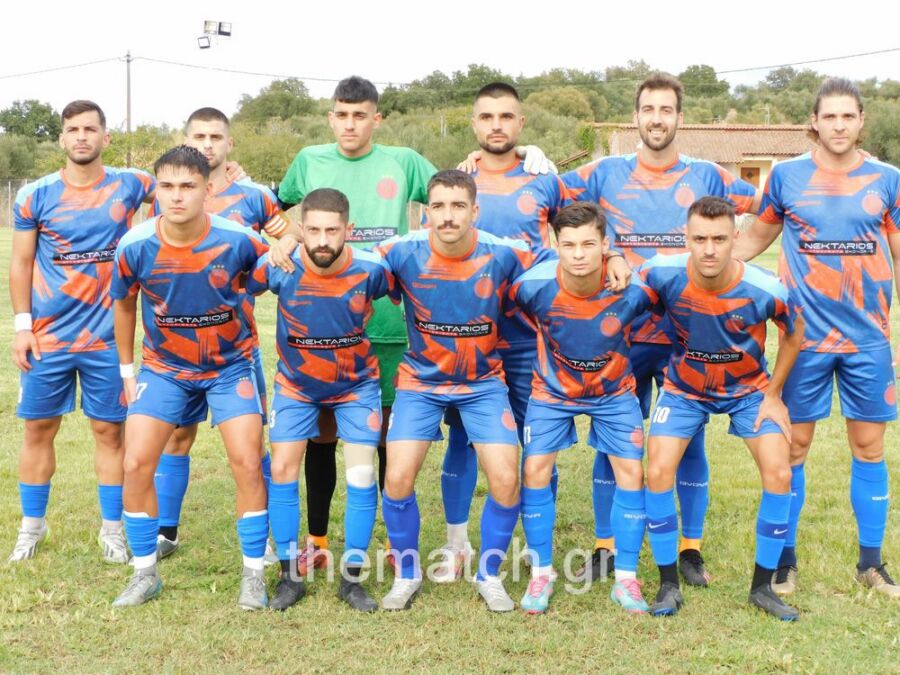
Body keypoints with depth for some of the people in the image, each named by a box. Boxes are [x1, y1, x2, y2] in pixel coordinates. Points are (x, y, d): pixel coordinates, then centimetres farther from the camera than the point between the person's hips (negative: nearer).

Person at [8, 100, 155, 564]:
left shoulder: (129, 186, -1)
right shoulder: (35, 195, -1)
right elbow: (21, 263, 3)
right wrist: (22, 326, -3)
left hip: (106, 335, 0)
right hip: (47, 334, 0)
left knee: (109, 430, 5)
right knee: (39, 428, 8)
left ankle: (112, 527, 18)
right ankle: (32, 525, 24)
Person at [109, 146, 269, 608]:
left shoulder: (238, 241, -23)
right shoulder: (135, 246, -17)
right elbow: (124, 305, 3)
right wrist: (127, 370, 7)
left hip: (230, 365, -1)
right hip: (163, 367, 2)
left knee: (247, 463, -9)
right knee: (136, 465, -6)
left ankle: (253, 574, 8)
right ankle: (144, 574, 12)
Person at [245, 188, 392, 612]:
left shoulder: (371, 268, -24)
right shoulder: (280, 267, -24)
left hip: (356, 385, -1)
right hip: (296, 385, 1)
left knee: (361, 475, -6)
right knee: (282, 470, -4)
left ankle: (352, 579, 9)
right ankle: (290, 577, 11)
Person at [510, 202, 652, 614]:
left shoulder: (633, 288, -27)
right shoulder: (534, 286, -28)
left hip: (614, 391, 0)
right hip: (553, 390, 0)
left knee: (631, 472, -6)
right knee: (535, 470, -9)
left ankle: (626, 579, 8)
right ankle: (541, 573, 8)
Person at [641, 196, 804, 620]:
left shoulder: (765, 290, -27)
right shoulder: (663, 275, -28)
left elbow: (794, 334, -6)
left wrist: (774, 394, -3)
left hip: (749, 389, 0)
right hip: (684, 390, 0)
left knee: (779, 474, -12)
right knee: (658, 472, -15)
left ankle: (762, 587, 6)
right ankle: (668, 585, 2)